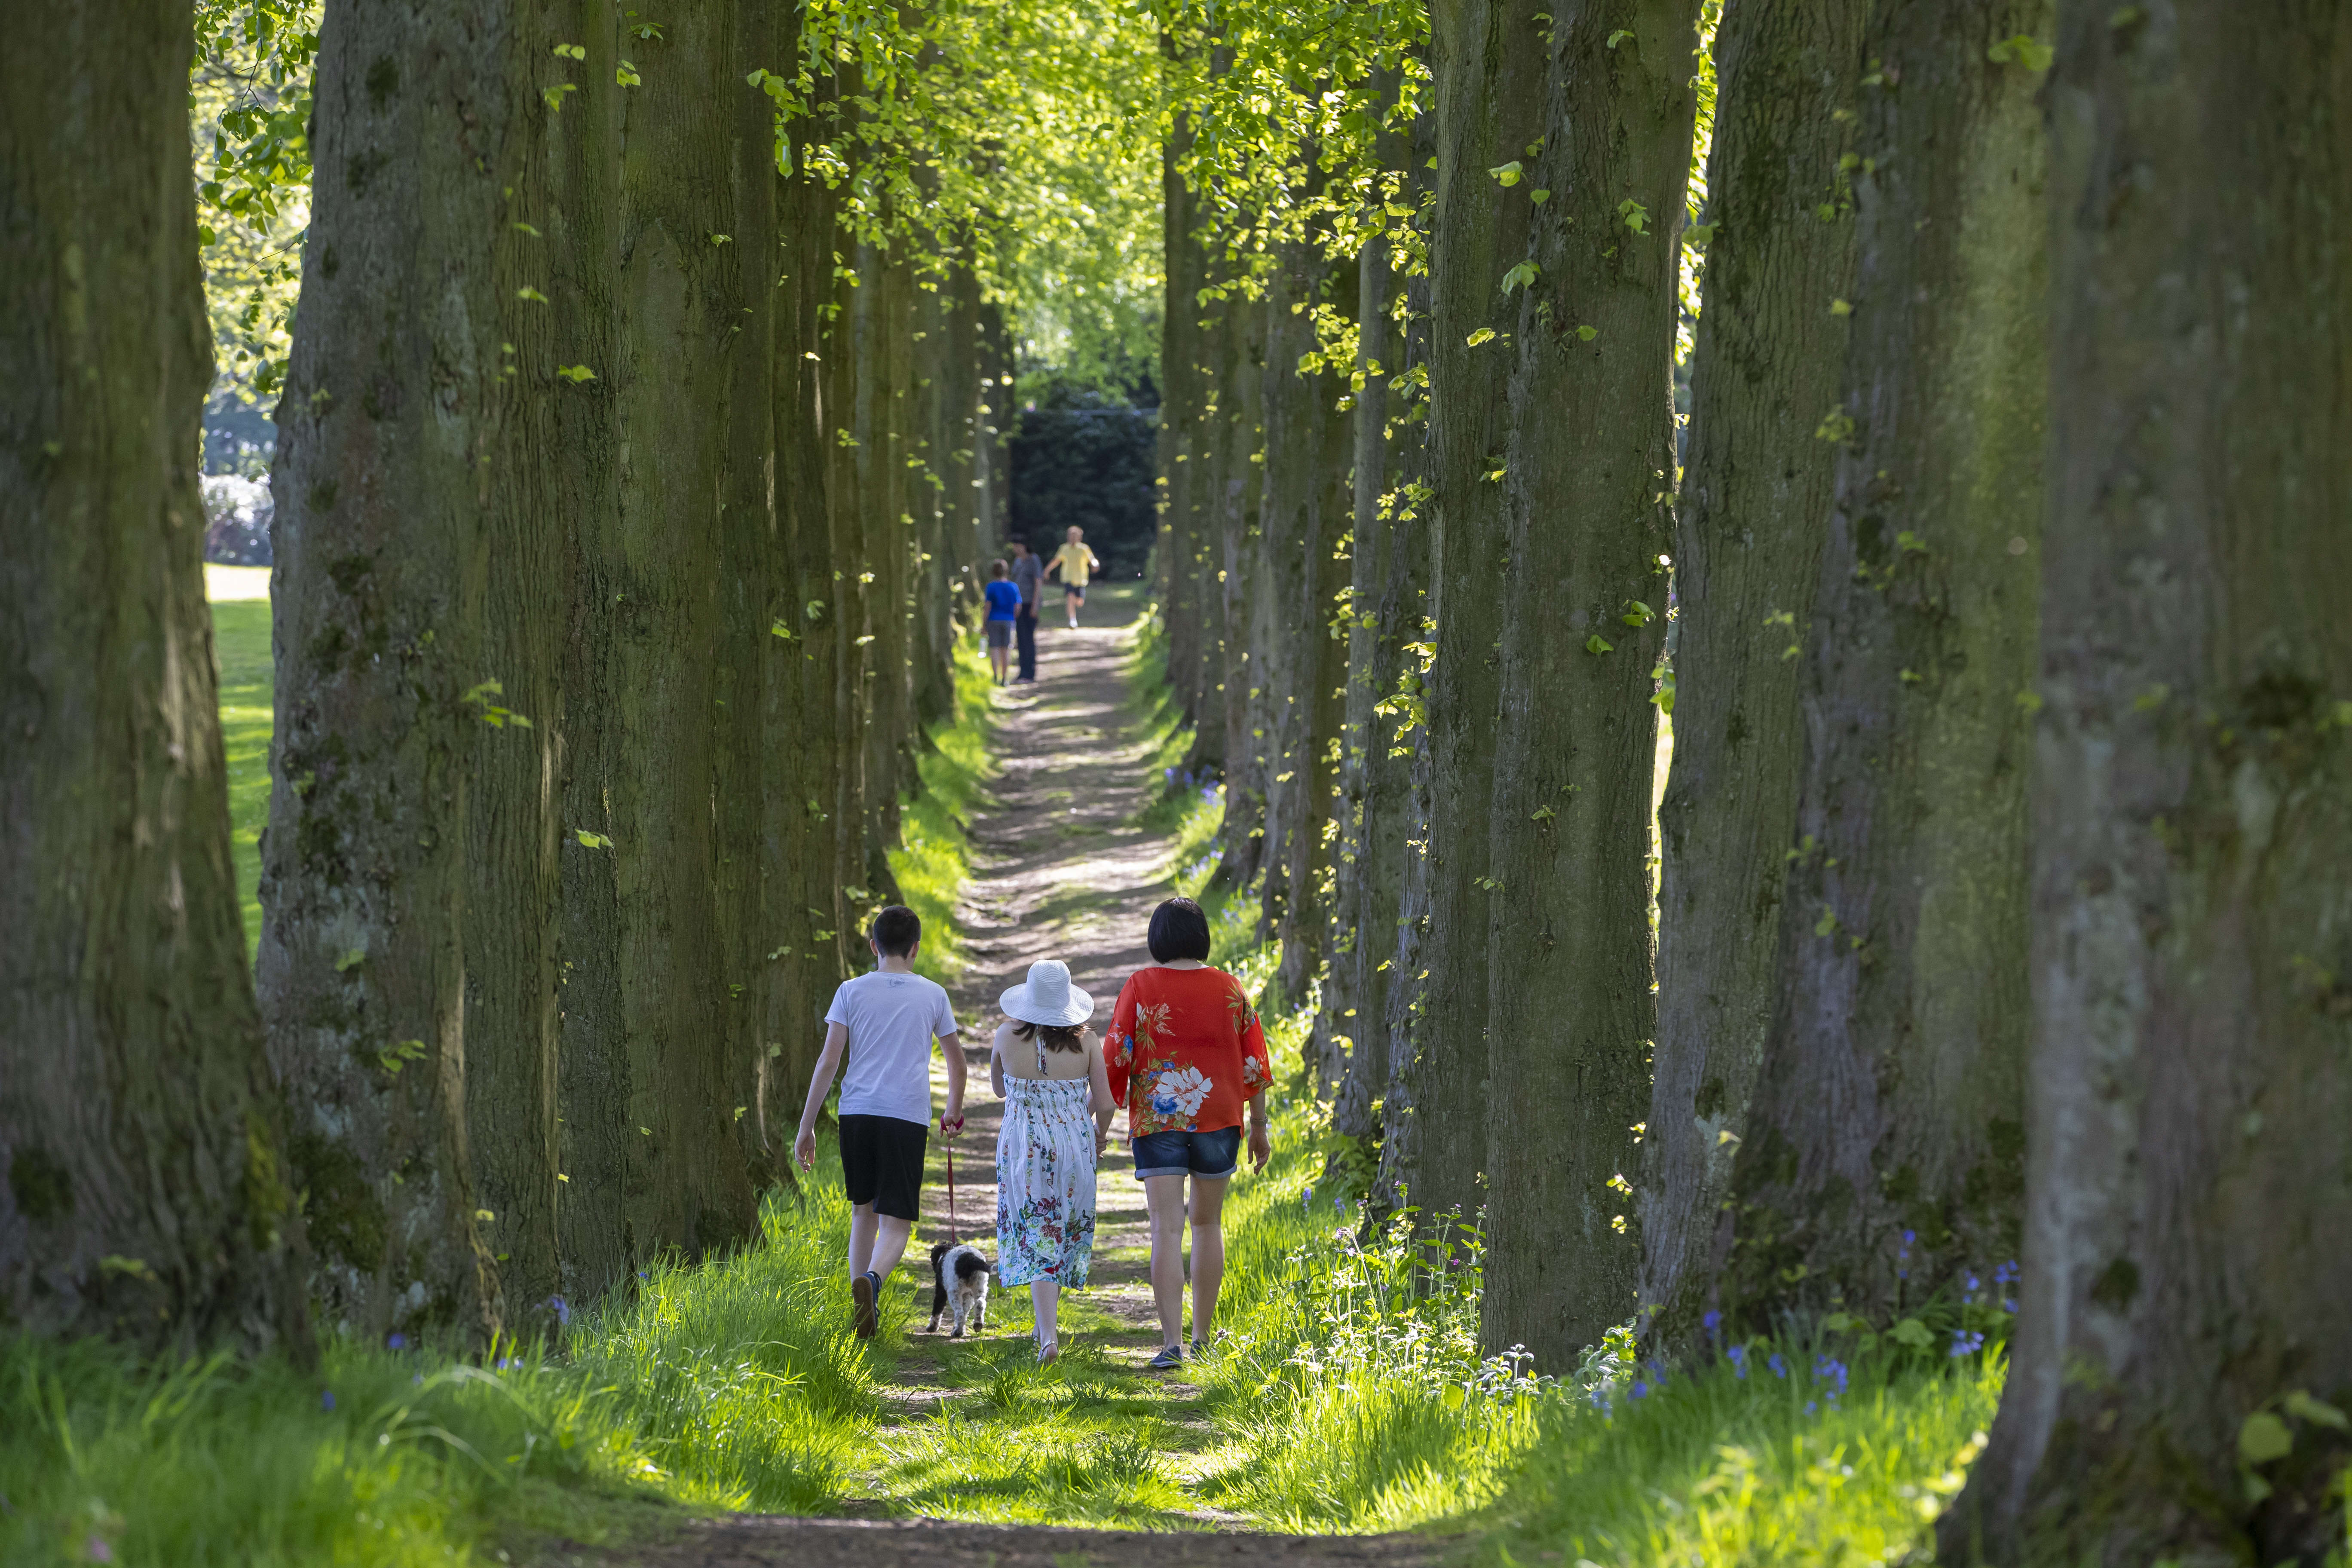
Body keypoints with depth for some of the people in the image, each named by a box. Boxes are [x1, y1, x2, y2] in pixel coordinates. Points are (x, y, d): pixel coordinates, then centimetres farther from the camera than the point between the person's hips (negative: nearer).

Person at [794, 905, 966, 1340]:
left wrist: (807, 1126, 4)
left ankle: (862, 1303, 17)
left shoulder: (853, 991, 6)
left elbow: (828, 1061, 0)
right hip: (908, 1115, -1)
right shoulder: (933, 996, 8)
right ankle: (872, 1280, -33)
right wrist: (954, 1110, 37)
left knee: (863, 1210, 20)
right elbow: (957, 1061, 19)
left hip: (857, 1112, 1)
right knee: (896, 1223, -3)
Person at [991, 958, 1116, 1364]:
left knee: (1036, 1240, -1)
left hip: (1024, 1146, -1)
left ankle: (1049, 1335, -16)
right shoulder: (1083, 1043, -6)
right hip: (1075, 1146, 1)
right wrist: (1098, 1136, 17)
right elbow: (1105, 1104, -3)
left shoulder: (1008, 1036, -7)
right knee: (1065, 1230, 20)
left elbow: (998, 1089, 10)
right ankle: (1047, 1322, 33)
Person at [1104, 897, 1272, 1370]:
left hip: (1158, 1119, -2)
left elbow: (1115, 1058, -4)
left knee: (1167, 1230, -7)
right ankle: (1202, 1338, 20)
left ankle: (1172, 1343, -17)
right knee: (1208, 1223, 17)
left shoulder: (1140, 986, -4)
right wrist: (1259, 1128, 14)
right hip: (1218, 1118, 2)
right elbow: (1253, 1064, 5)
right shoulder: (1229, 989, 2)